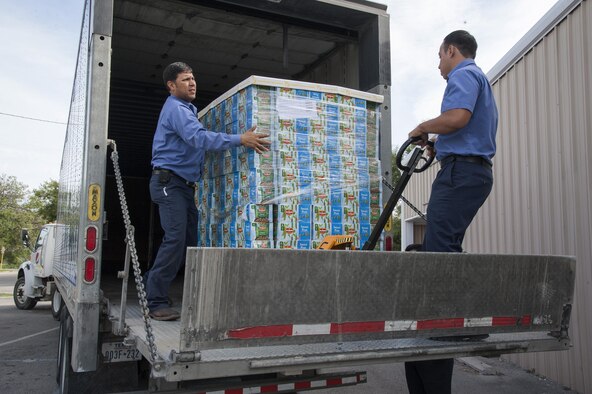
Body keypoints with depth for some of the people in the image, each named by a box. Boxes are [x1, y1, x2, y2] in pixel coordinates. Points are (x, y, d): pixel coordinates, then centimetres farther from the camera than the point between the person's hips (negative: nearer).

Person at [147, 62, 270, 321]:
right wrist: (240, 140, -33)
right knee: (175, 239, -16)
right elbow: (198, 137, -28)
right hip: (169, 182, -10)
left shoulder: (186, 108, 22)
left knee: (193, 240, 4)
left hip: (184, 184, 10)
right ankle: (156, 301, -11)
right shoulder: (176, 108, -12)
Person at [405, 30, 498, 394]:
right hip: (476, 170, 11)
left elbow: (457, 117, -23)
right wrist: (436, 141, 29)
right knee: (445, 250, 10)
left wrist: (423, 128, -7)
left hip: (460, 171, -11)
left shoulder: (464, 74, -4)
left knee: (439, 252, -15)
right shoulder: (479, 78, 28)